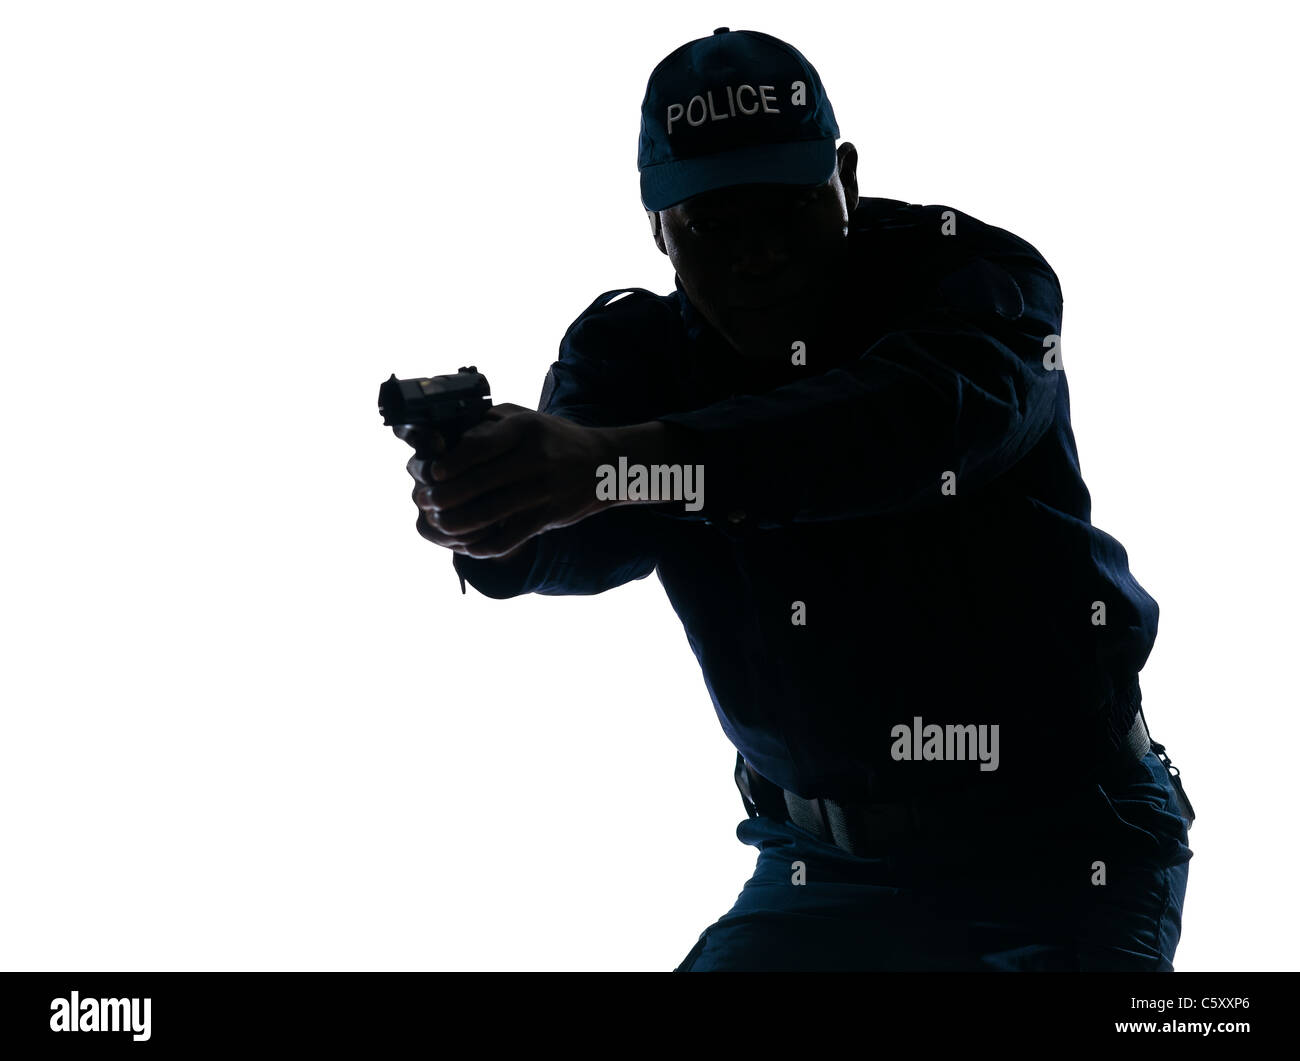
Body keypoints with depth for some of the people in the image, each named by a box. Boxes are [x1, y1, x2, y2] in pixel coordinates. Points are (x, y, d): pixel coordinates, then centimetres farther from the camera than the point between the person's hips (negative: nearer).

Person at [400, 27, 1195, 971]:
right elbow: (588, 538, -22)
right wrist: (488, 515, -48)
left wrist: (614, 462, -51)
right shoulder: (640, 350, 0)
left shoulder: (977, 275, -13)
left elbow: (918, 419, -37)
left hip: (1062, 853, -4)